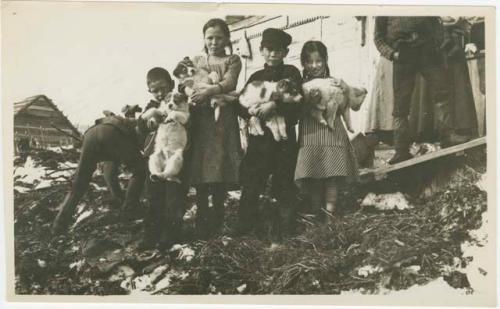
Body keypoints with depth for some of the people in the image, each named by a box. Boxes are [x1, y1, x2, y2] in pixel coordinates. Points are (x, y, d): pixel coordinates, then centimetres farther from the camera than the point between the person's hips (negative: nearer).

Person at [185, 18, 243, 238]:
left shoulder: (232, 60, 6)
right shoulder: (196, 61, 16)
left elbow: (229, 82, -10)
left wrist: (209, 91, -25)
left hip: (223, 119, -2)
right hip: (200, 119, 2)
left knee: (220, 168, -1)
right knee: (199, 168, -2)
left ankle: (217, 216, 14)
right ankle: (201, 216, 8)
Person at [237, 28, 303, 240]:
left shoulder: (291, 73, 2)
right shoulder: (256, 77, 14)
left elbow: (296, 101, -11)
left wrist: (274, 104, -24)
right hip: (259, 136, 3)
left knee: (284, 183, 3)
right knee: (250, 182, 2)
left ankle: (285, 229, 15)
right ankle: (246, 226, 14)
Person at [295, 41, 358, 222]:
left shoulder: (334, 83, 7)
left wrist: (345, 89, -10)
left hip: (332, 136, 0)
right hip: (309, 137, 0)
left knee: (331, 180, -3)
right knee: (313, 181, 3)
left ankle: (330, 214, 2)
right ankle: (316, 217, 12)